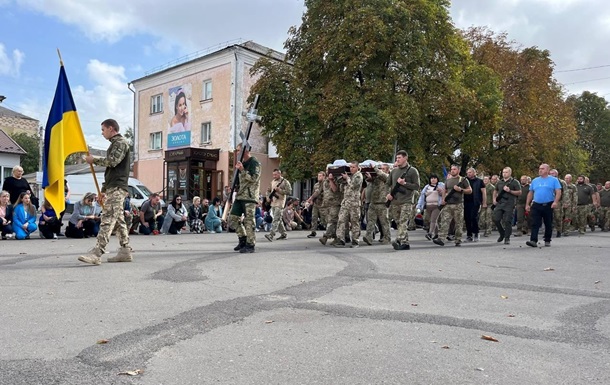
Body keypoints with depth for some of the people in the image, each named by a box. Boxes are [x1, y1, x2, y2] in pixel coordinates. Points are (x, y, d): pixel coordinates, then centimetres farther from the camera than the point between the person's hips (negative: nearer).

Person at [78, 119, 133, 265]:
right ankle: (125, 252, 10)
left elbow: (113, 161, -20)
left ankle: (96, 254, -23)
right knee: (119, 220, 8)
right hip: (113, 187, 10)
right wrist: (103, 190, 22)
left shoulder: (121, 142, -4)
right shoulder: (114, 144, 25)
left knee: (107, 219, -17)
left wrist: (94, 160, -5)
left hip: (117, 188, -10)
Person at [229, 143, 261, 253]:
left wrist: (242, 170, -19)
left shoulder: (254, 162, -6)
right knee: (233, 218, 8)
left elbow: (254, 178, -17)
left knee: (249, 221, -7)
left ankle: (250, 245, 0)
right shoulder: (242, 163, 20)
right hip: (240, 195, 9)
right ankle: (243, 239, 20)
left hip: (250, 196, -9)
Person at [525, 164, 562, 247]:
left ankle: (547, 241, 19)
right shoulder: (535, 181, 12)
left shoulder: (553, 180, 2)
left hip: (548, 205, -2)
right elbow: (530, 193, 15)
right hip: (536, 205, 2)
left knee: (548, 224, 7)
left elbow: (558, 192, -6)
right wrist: (527, 204, 10)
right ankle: (533, 240, -13)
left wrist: (555, 201, -21)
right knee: (535, 224, -8)